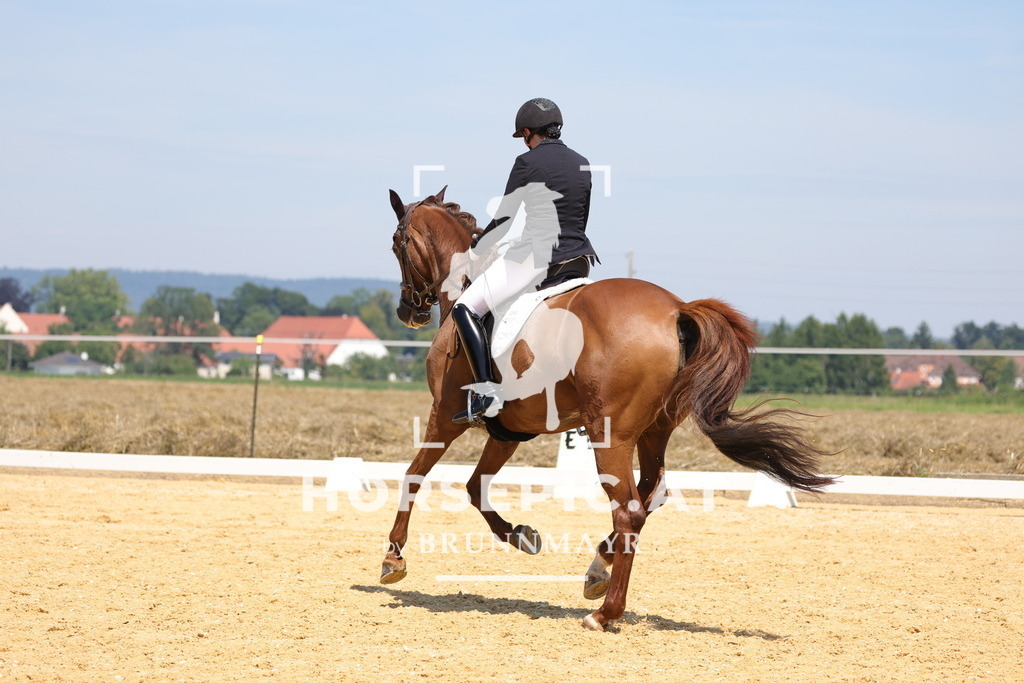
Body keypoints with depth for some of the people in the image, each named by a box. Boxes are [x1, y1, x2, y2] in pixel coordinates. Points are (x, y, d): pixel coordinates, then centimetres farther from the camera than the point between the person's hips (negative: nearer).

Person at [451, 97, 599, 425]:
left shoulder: (528, 162, -7)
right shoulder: (582, 164, 12)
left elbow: (503, 218, -2)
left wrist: (476, 250, 13)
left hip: (537, 259, -7)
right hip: (579, 260, 7)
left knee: (465, 308, -4)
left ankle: (486, 393, -18)